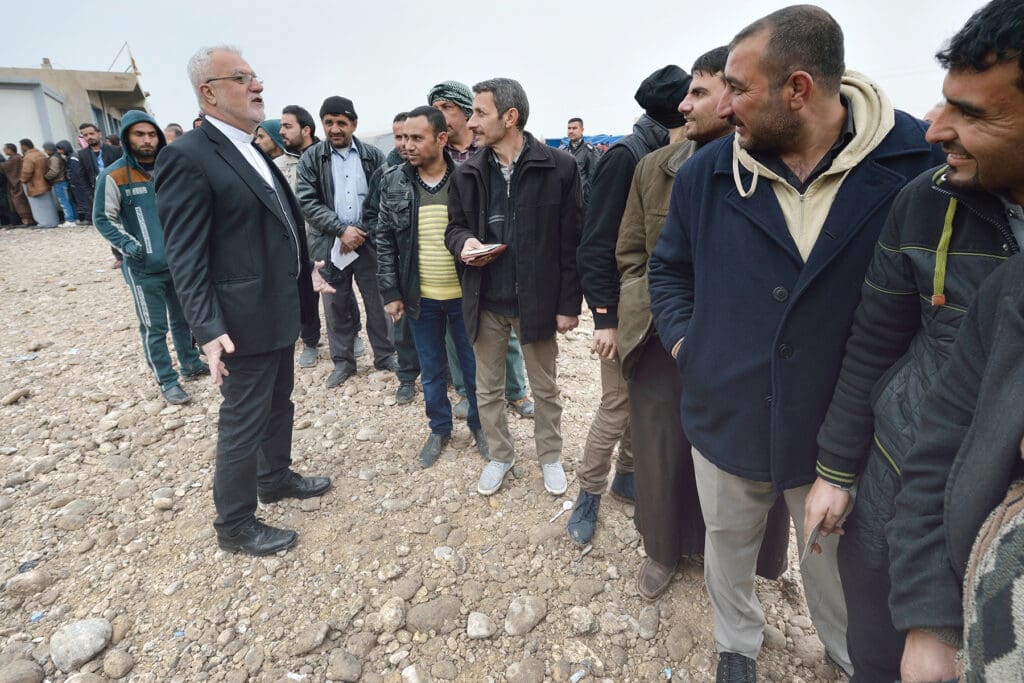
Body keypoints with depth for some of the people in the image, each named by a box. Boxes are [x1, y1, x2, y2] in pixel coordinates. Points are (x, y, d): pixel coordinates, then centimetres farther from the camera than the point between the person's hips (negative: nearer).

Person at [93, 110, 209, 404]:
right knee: (154, 328, 4)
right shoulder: (114, 176, -9)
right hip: (144, 268, -4)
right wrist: (129, 245, -18)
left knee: (183, 319, 18)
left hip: (179, 262, 4)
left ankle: (191, 364, 33)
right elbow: (103, 219, -5)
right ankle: (166, 380, 15)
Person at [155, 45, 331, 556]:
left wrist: (305, 273, 19)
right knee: (243, 423, 4)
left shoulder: (254, 152, 12)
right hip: (245, 320, -9)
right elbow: (185, 258, -19)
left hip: (281, 311, 9)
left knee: (279, 404, 22)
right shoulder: (188, 157, -15)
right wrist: (208, 331, -25)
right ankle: (235, 525, 23)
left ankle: (275, 478, 43)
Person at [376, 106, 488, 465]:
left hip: (466, 294, -2)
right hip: (419, 297, 2)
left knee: (475, 367, 12)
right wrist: (390, 292, 0)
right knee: (431, 370, 15)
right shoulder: (393, 181, 0)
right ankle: (440, 428, 35)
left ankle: (480, 426, 34)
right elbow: (385, 241, 4)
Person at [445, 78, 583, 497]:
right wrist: (463, 242, -11)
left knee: (545, 388, 14)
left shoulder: (559, 168, -9)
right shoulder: (467, 174, 3)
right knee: (488, 388, 16)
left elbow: (572, 241, -7)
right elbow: (454, 226, 14)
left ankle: (550, 456, 37)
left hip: (536, 300, -3)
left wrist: (569, 304, -8)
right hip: (485, 301, 4)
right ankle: (500, 456, 38)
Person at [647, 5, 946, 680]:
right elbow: (670, 267, 8)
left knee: (834, 560, 23)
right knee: (728, 546, 22)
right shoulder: (706, 173, -6)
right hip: (724, 415, 2)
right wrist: (684, 339, -3)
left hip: (840, 425, -1)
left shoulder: (919, 159, -13)